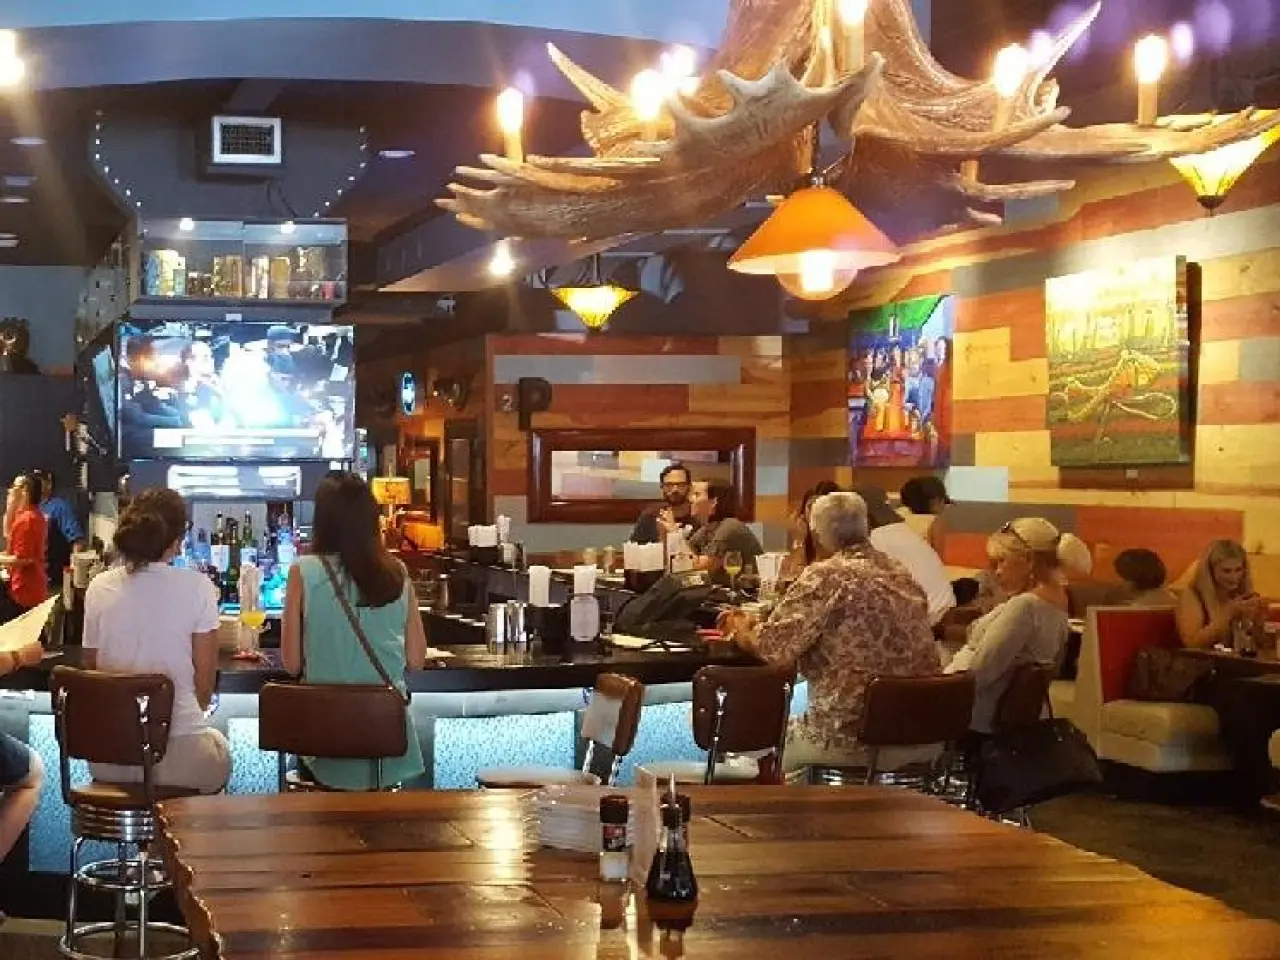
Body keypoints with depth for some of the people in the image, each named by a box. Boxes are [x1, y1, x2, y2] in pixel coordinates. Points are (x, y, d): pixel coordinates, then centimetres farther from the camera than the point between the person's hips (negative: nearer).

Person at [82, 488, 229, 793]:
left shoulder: (99, 587, 1)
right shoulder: (197, 586, -9)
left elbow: (91, 668, 9)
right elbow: (205, 682, -5)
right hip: (177, 754, -3)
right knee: (218, 745, 31)